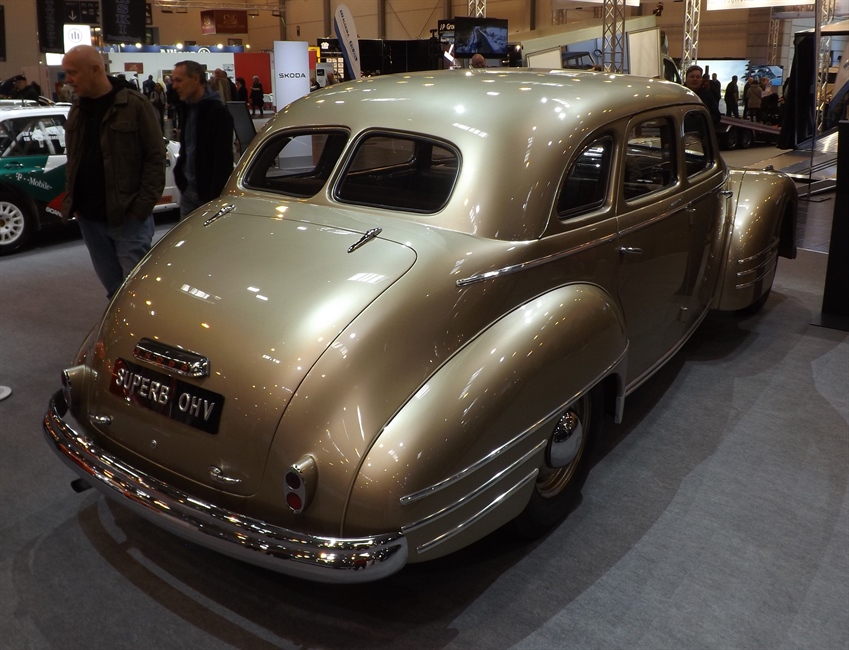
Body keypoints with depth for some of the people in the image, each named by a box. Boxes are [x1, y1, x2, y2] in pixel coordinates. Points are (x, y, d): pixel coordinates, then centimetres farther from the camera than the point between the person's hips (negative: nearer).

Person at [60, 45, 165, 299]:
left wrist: (142, 206, -13)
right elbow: (73, 160, 20)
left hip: (127, 217, -6)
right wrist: (72, 201, 10)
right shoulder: (77, 109, 13)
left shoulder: (134, 104, -7)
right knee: (112, 287, 13)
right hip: (89, 218, 6)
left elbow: (156, 156, -9)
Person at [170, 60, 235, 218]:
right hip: (188, 190, 8)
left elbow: (223, 159, -18)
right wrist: (180, 175, 11)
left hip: (208, 193, -8)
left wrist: (215, 197, -21)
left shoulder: (218, 112, -13)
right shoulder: (186, 108, 12)